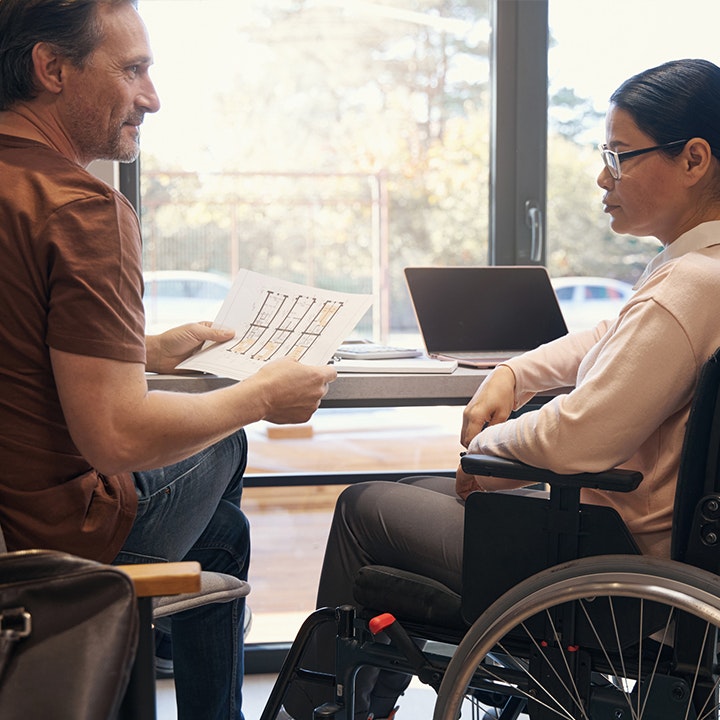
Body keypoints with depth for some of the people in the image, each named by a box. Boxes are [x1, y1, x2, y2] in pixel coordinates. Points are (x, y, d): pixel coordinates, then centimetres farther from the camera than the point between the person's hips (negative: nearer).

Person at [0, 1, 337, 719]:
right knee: (220, 449, 18)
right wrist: (262, 395, -11)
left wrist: (150, 351, 18)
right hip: (58, 531, -8)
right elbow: (117, 437, -25)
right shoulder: (81, 208, -22)